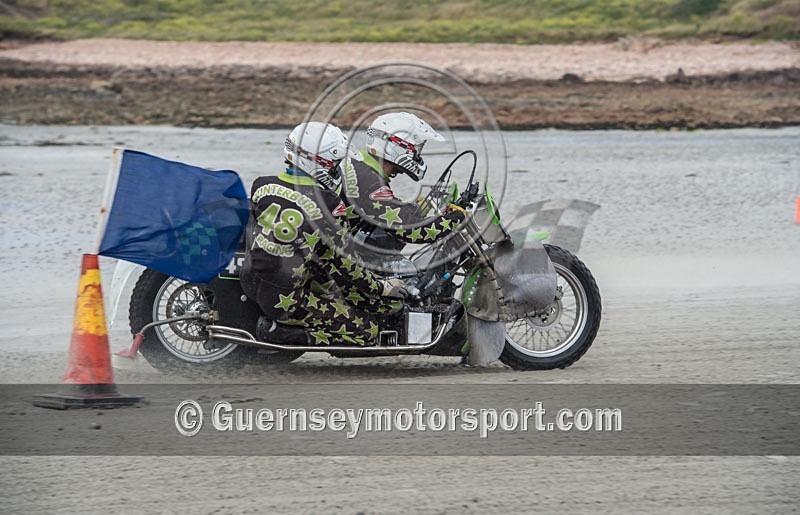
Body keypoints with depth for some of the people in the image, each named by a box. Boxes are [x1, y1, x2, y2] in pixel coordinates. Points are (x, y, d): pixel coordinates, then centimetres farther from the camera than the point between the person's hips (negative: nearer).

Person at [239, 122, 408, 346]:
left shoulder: (261, 186, 2)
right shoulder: (329, 205, -14)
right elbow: (340, 262, -9)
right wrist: (381, 287, 3)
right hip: (286, 300, -8)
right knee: (365, 330, -6)